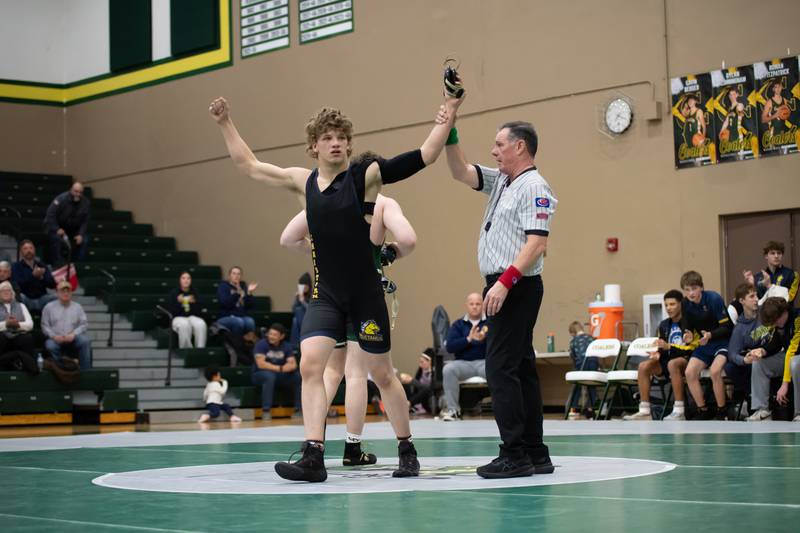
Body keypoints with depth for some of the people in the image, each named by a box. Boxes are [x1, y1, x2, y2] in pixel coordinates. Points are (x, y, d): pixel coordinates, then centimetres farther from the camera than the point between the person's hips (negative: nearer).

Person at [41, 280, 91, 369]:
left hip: (72, 339, 1)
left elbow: (84, 324, 8)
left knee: (85, 341, -29)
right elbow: (45, 325, 6)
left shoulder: (77, 307, 16)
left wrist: (73, 334, -9)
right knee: (50, 346, -36)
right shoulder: (49, 307, 12)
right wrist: (53, 336, -12)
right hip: (55, 339, -1)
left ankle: (85, 371, -27)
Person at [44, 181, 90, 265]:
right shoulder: (61, 199, -23)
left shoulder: (85, 202, -10)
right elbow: (50, 216, -23)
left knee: (84, 240, -12)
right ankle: (57, 264, -20)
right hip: (55, 226, -5)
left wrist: (80, 234, -17)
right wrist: (57, 229, -33)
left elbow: (85, 221, -3)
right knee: (57, 238, -32)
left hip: (73, 229, 5)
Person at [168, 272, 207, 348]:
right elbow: (172, 312, -1)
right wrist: (178, 302, -16)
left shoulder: (194, 293, 10)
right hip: (179, 318, -2)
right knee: (184, 325, -39)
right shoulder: (174, 293, 4)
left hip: (192, 317, 2)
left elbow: (199, 312, 6)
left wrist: (194, 302, -11)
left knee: (201, 324, -34)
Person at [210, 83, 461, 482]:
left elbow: (424, 157, -13)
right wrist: (225, 123, 14)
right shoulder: (304, 181, 4)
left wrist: (447, 115, -22)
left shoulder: (366, 176, -7)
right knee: (310, 365, -15)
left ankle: (406, 450, 25)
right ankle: (313, 457, -17)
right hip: (325, 295, 3)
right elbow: (249, 166, 15)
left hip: (365, 293, -3)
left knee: (382, 374, 8)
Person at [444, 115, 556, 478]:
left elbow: (537, 243, -20)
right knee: (520, 367, 9)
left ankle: (515, 454, -12)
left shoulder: (534, 187, -11)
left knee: (501, 366, -13)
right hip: (503, 287, 10)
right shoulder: (501, 181, 17)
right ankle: (536, 454, 12)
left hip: (516, 287, -10)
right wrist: (449, 135, 7)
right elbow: (461, 173, 20)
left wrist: (504, 282, -25)